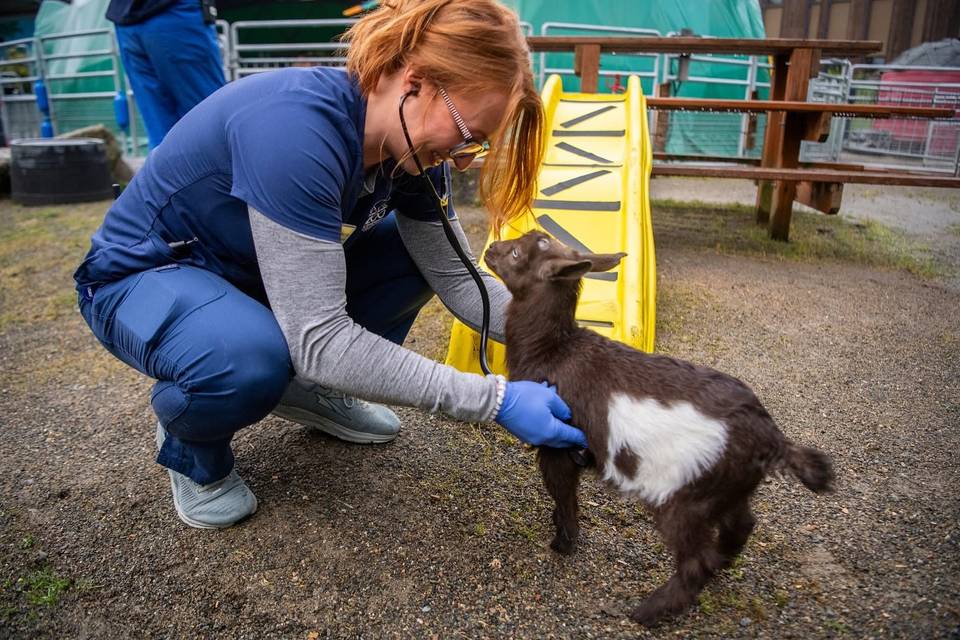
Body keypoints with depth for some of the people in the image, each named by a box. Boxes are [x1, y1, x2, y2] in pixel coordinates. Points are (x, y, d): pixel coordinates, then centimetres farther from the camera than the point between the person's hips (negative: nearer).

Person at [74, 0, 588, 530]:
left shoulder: (412, 145, -13)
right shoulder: (296, 127, -36)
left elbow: (455, 277, -6)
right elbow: (317, 337, -38)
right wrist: (494, 399, -38)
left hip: (252, 273, 7)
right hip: (143, 274, -6)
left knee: (419, 250, -7)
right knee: (252, 358, -38)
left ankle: (309, 389, 10)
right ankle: (190, 448, -1)